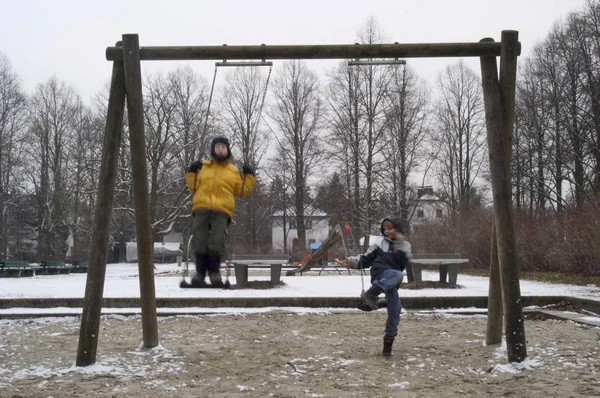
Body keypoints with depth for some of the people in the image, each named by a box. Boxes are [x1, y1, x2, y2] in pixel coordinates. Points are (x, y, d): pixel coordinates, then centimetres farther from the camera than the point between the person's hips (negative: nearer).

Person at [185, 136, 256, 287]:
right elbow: (193, 186, 20)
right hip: (202, 208, 1)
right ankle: (200, 272, -4)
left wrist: (249, 177, 8)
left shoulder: (234, 171, 18)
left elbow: (243, 191, 17)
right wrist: (191, 172, 8)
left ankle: (214, 271, -7)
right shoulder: (203, 167, 19)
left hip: (222, 211, -1)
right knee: (200, 242, -10)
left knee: (216, 243, -19)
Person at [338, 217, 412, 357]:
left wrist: (400, 243, -13)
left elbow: (403, 260, -7)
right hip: (380, 275, -3)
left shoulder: (404, 245, 13)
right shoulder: (380, 244, 12)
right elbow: (366, 259, 9)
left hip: (392, 283, 3)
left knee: (394, 309, -4)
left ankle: (389, 340, 7)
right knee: (398, 274, -37)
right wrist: (351, 262, -6)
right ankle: (371, 294, -45)